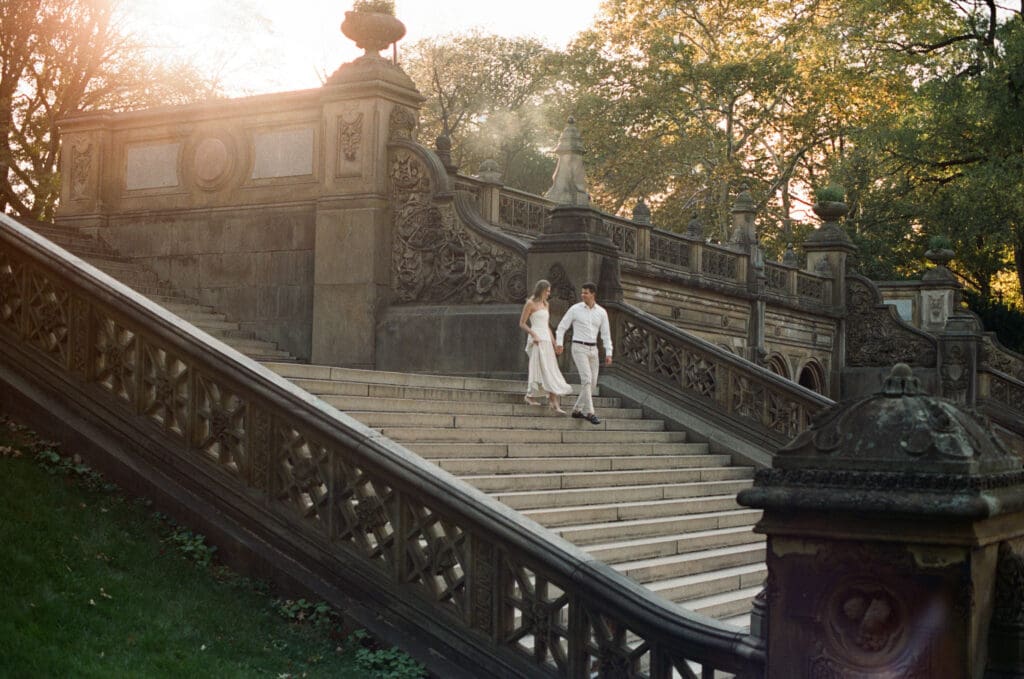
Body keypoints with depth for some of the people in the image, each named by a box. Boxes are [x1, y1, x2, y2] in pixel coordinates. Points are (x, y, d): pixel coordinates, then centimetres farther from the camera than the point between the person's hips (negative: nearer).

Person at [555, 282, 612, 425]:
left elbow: (606, 334, 6)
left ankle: (577, 410, 18)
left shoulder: (601, 312, 5)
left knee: (592, 382, 5)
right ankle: (589, 412, -14)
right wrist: (559, 343, -10)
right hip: (579, 348, -5)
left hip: (593, 349, 5)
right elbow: (562, 327, 2)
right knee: (586, 379, -16)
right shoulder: (575, 309, -3)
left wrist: (608, 353, -1)